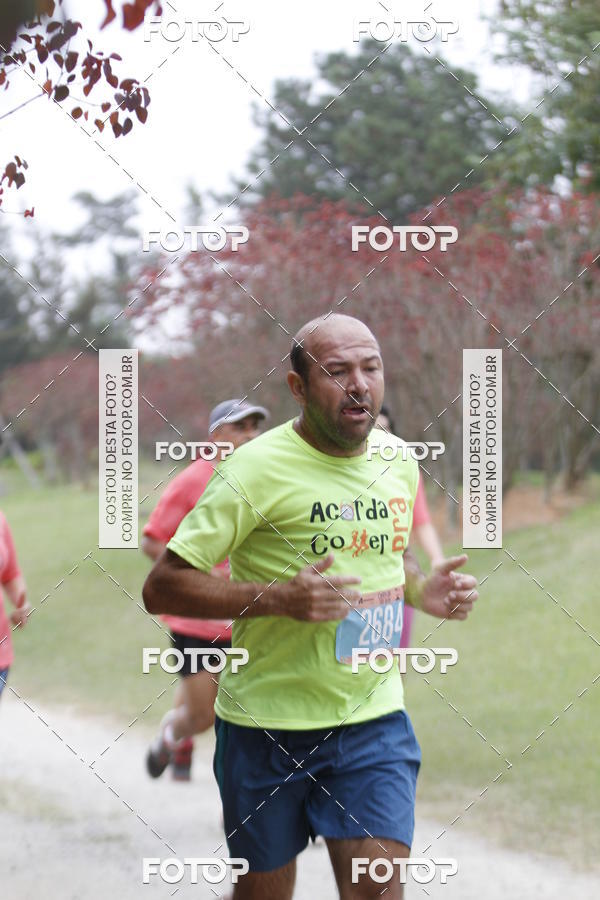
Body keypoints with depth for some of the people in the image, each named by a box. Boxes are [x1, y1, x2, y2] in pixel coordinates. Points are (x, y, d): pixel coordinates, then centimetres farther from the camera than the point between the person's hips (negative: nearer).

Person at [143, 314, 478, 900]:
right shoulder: (257, 469, -14)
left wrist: (422, 589, 3)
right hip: (268, 725, -4)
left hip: (374, 718, 4)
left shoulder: (399, 462, 6)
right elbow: (161, 588, -14)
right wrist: (279, 598, -25)